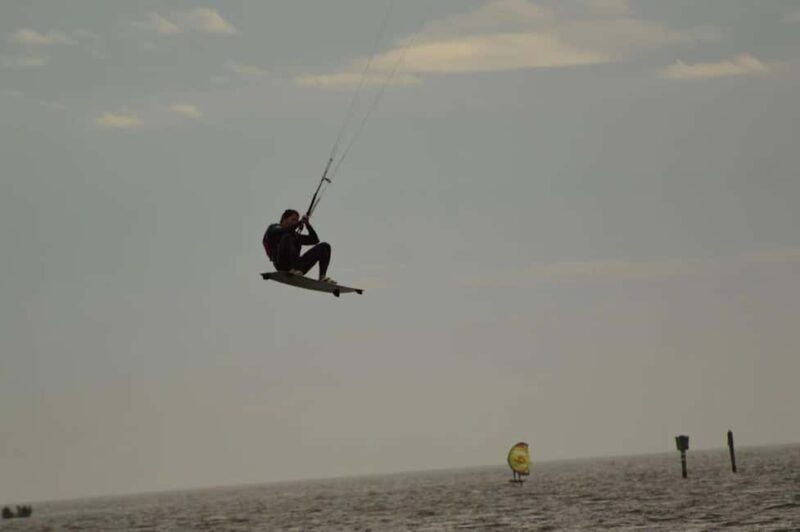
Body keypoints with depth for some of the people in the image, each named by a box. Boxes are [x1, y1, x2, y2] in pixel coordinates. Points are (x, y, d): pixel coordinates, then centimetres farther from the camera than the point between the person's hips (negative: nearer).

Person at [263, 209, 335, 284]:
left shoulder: (295, 235, 28)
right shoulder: (273, 228, 12)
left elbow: (314, 240, 24)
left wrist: (307, 224, 13)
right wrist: (299, 223, -5)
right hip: (283, 265, -6)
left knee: (325, 246, -1)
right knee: (287, 237, -30)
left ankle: (322, 277, -18)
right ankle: (293, 269, -41)